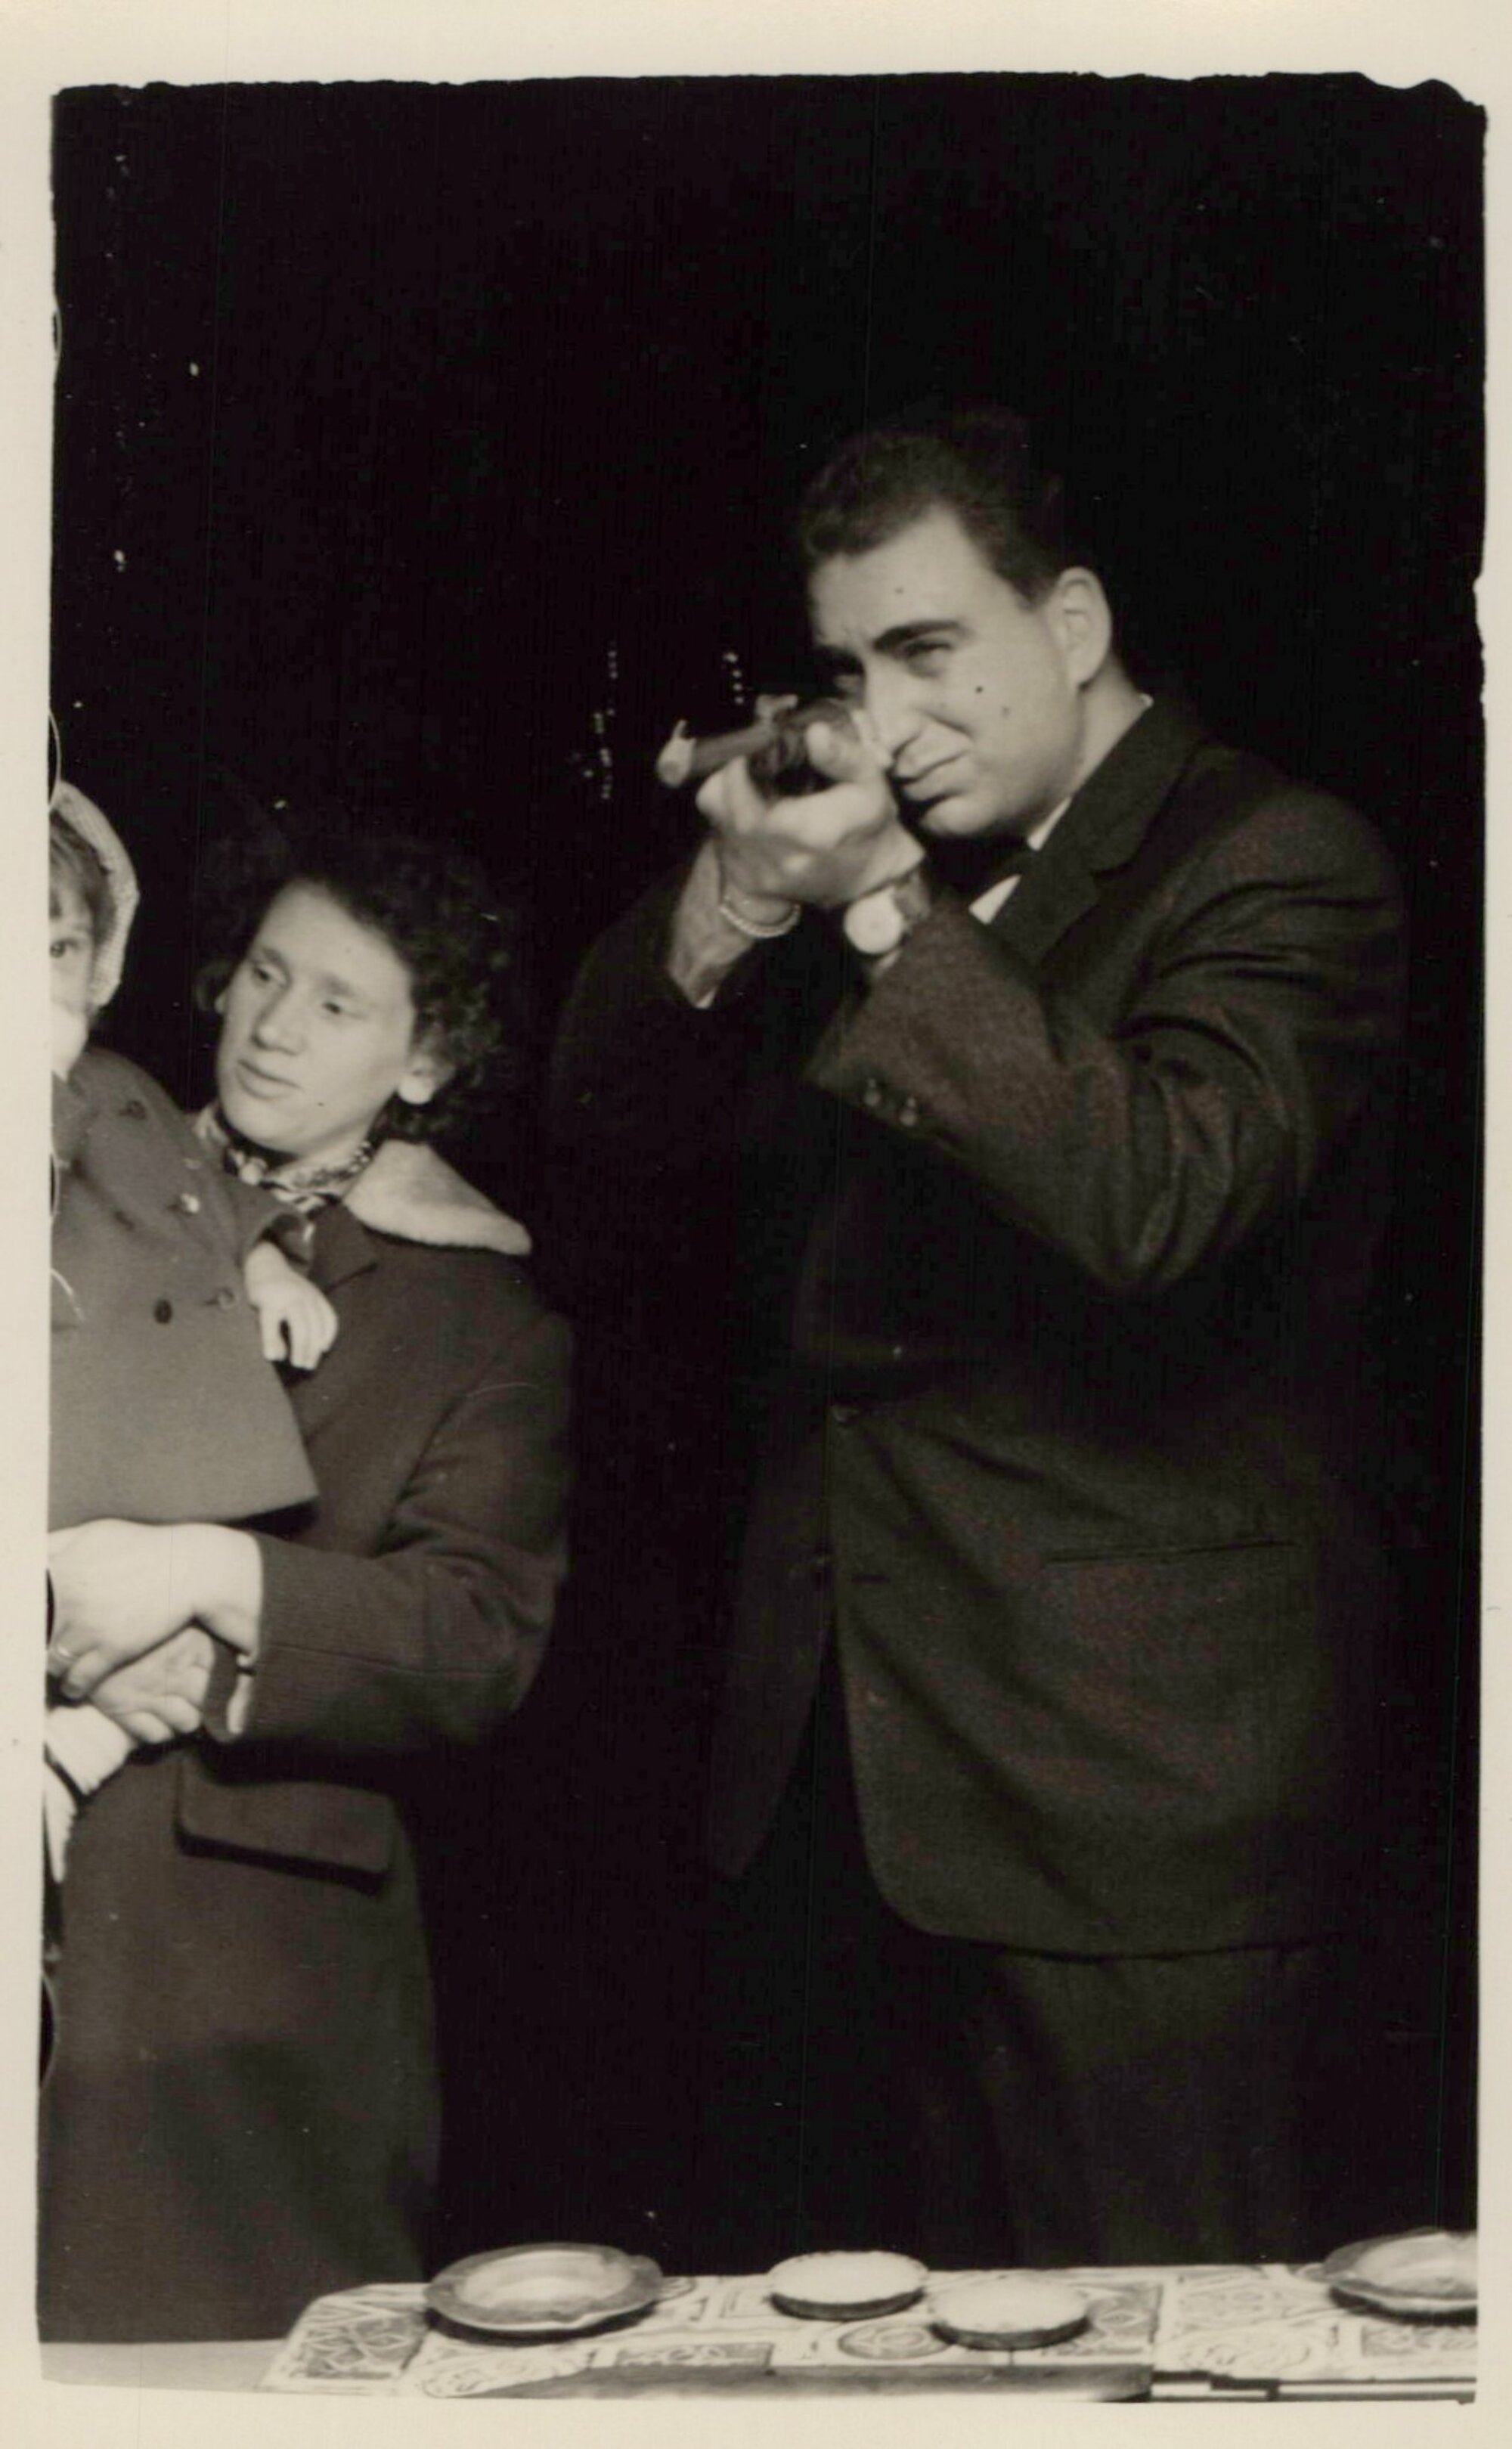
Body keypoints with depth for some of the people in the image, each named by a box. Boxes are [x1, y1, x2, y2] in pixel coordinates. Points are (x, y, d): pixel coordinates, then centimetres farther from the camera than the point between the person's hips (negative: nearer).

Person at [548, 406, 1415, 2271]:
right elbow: (622, 1167, 11)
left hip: (1127, 1823, -6)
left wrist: (886, 915, -22)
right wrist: (720, 915, -6)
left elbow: (1153, 1198, -22)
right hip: (818, 1784, 7)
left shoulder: (1276, 865, -5)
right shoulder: (864, 882, 16)